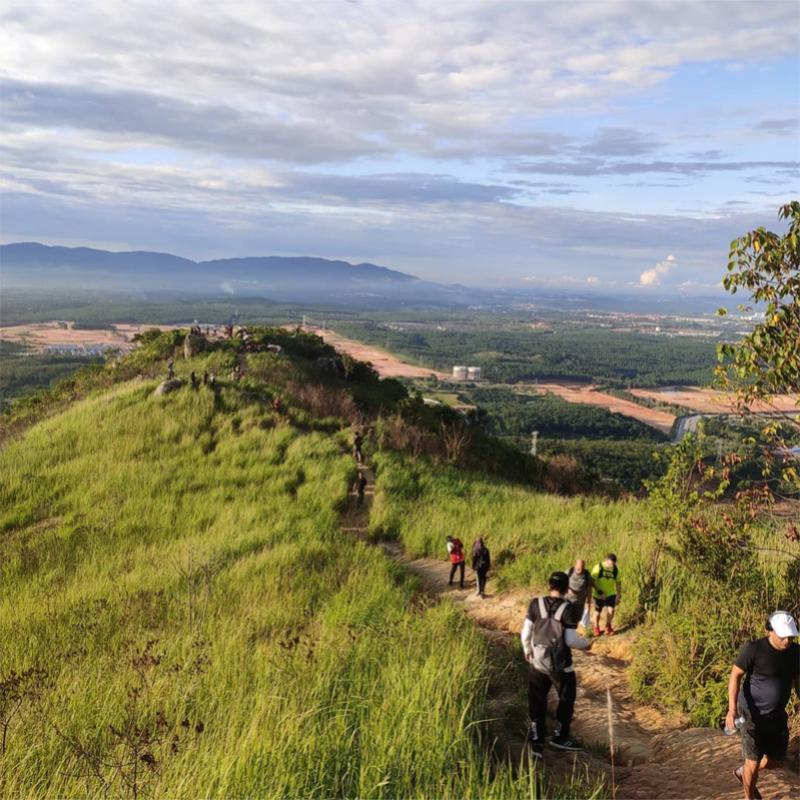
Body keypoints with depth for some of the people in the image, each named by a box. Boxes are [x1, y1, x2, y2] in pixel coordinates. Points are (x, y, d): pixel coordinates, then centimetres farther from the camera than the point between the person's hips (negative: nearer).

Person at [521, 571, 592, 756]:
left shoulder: (536, 604, -7)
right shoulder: (569, 609, -16)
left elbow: (526, 633, -2)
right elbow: (571, 640, -17)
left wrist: (527, 650, 17)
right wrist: (585, 644, 4)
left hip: (537, 662, 3)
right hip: (560, 665, -3)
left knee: (537, 702, 14)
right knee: (566, 700, 21)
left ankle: (536, 741, 18)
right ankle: (559, 737, 30)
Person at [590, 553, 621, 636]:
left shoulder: (615, 569, -5)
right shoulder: (598, 567, -16)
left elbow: (618, 583, 6)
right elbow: (592, 581, -17)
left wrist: (619, 596, 5)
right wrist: (599, 592, -24)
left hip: (611, 594, 2)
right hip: (599, 594, -2)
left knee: (611, 609, -14)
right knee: (598, 612, 6)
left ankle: (608, 626, 12)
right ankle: (596, 628, 34)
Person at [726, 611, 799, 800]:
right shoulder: (753, 649, -21)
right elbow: (735, 675, -18)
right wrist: (732, 709, -27)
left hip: (777, 716, 6)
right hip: (752, 714, -6)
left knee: (776, 761, 15)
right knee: (753, 762, 0)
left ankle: (742, 772, 42)